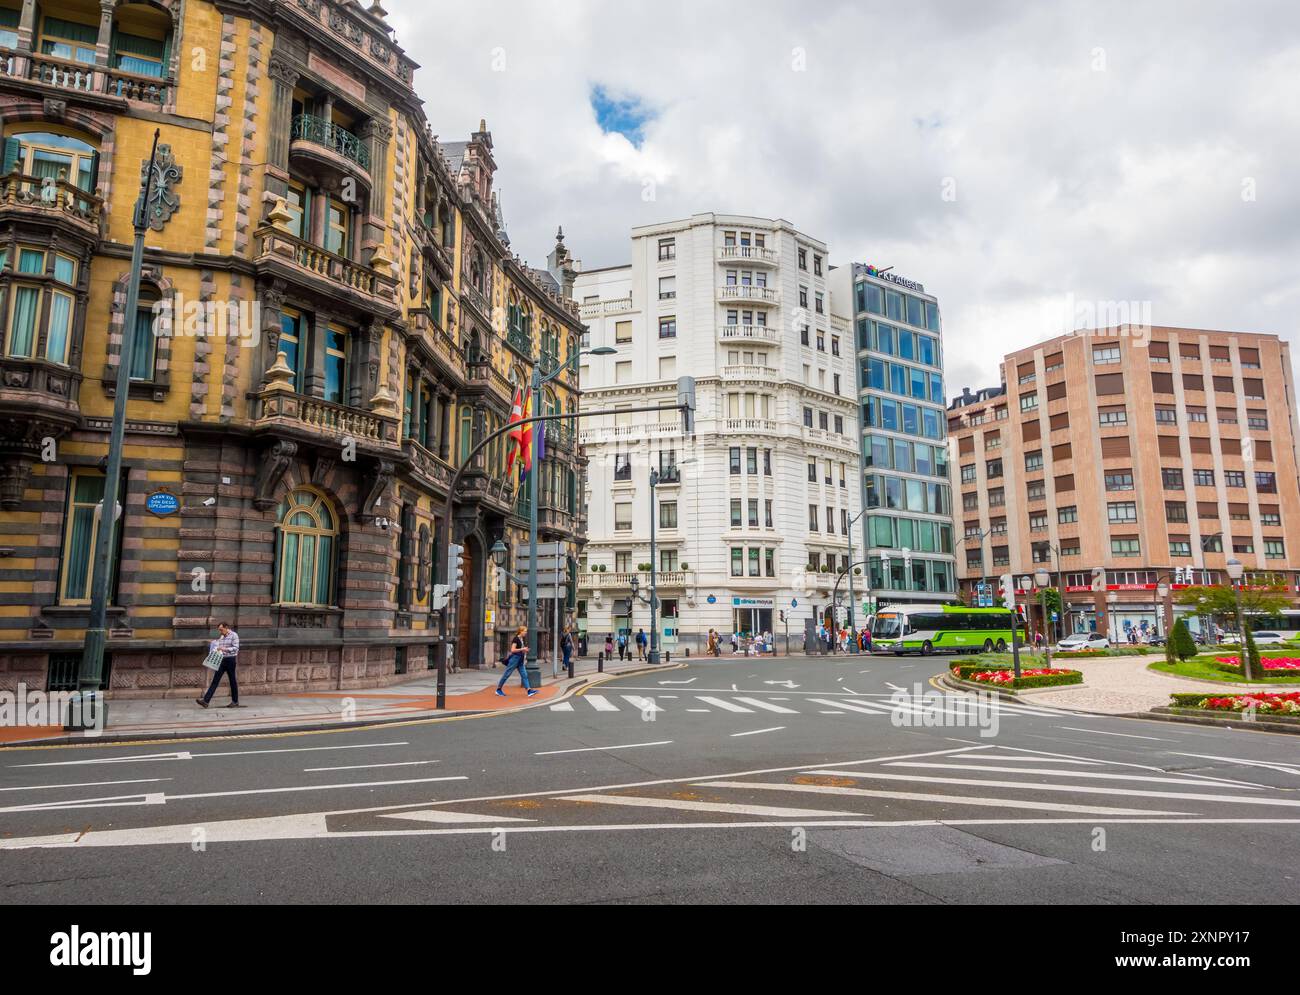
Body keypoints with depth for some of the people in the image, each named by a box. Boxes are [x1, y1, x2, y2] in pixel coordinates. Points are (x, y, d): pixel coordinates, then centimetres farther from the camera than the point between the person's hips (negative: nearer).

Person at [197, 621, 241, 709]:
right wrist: (216, 649, 5)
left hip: (230, 660, -6)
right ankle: (206, 700, -6)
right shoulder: (221, 637, 14)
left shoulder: (234, 635, -7)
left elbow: (236, 648, -15)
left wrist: (225, 649, -24)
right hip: (221, 660, 6)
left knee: (232, 681, 2)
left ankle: (235, 702, 11)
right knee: (215, 680, -1)